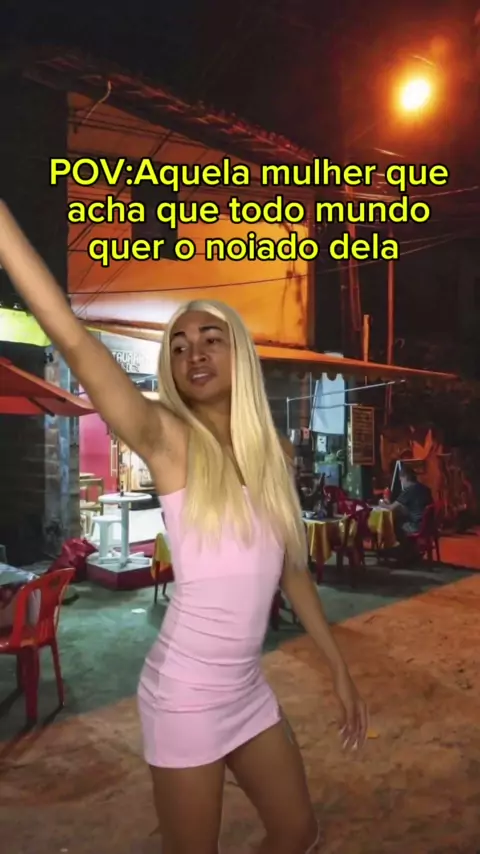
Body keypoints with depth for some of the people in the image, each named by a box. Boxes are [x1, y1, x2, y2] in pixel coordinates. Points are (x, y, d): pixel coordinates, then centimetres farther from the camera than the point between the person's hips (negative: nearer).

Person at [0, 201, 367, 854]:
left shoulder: (274, 454, 1)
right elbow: (73, 340, -27)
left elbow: (292, 569, 8)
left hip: (249, 688, 6)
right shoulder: (167, 439, -14)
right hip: (186, 693, -5)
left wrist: (340, 669, 12)